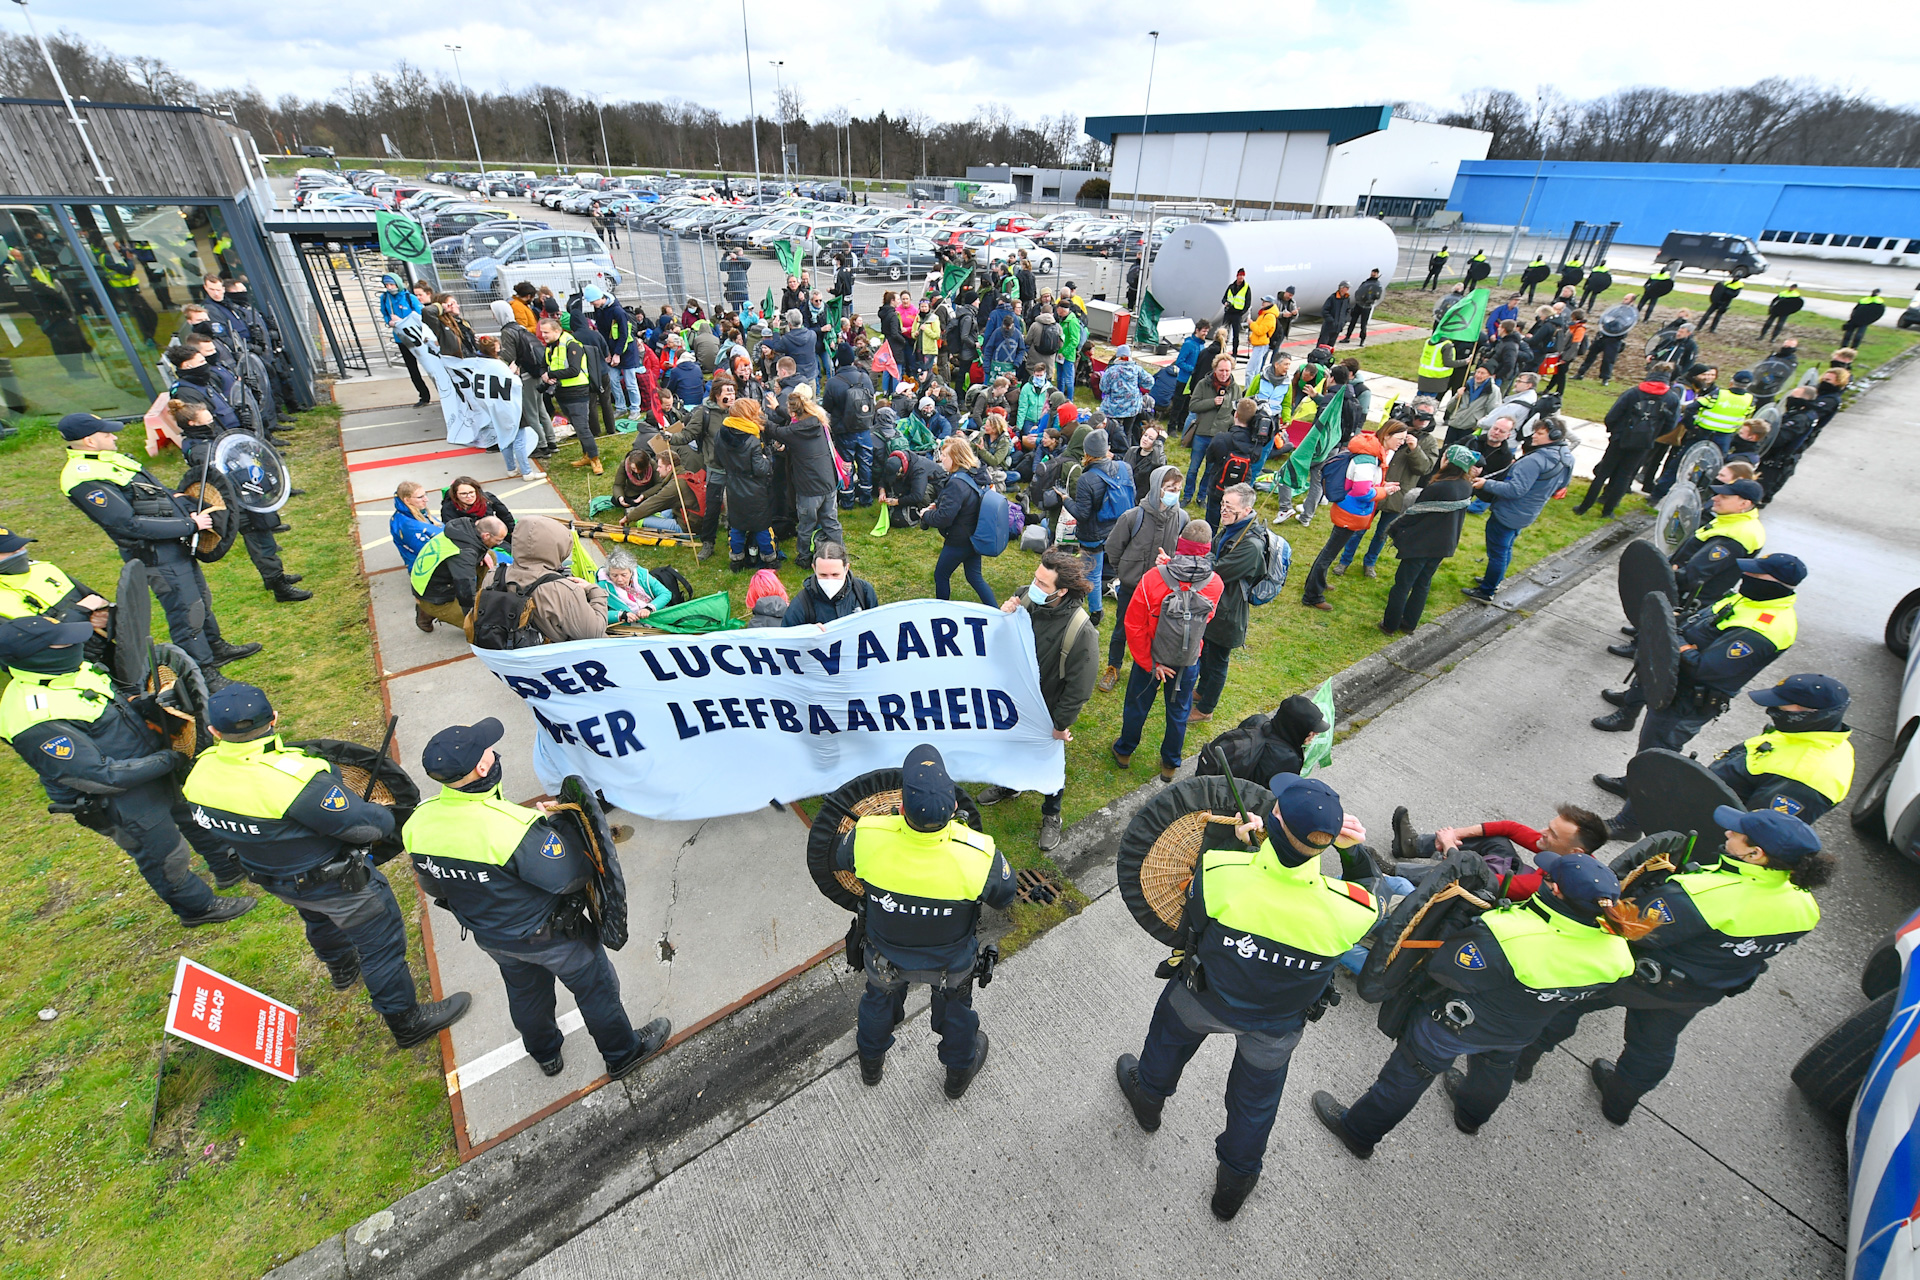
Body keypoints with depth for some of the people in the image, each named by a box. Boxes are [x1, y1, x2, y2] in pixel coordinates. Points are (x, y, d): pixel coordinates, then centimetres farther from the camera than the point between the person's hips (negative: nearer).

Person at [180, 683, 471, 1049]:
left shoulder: (200, 775, -17)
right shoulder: (296, 779, -40)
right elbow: (367, 824, -33)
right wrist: (384, 816, -10)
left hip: (274, 880, 8)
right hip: (336, 880, -8)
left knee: (319, 920, 38)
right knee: (381, 945, 11)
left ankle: (342, 969, 69)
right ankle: (408, 1022, 27)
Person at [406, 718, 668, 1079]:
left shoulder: (419, 822, -20)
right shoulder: (512, 826, -41)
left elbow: (432, 886, -1)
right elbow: (572, 876, -30)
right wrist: (551, 823, -16)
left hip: (490, 937, 6)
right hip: (550, 935, -6)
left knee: (525, 992, 33)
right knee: (596, 988, 19)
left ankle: (545, 1055, 59)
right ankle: (623, 1054, 42)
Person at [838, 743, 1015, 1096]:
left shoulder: (868, 836, -38)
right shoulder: (980, 855, -40)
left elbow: (839, 859, -12)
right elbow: (1005, 895, -15)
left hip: (885, 956, 1)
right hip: (952, 961, -1)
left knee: (880, 998, 35)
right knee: (955, 1007, 32)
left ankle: (871, 1064, 65)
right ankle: (959, 1073, 62)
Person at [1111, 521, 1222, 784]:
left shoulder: (1154, 577, -25)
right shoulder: (1214, 583, -17)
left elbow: (1134, 626, -21)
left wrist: (1148, 662, -10)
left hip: (1150, 657, -1)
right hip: (1188, 662, 2)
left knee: (1137, 705, 21)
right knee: (1179, 712, 21)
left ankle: (1124, 751, 43)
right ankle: (1169, 765, 38)